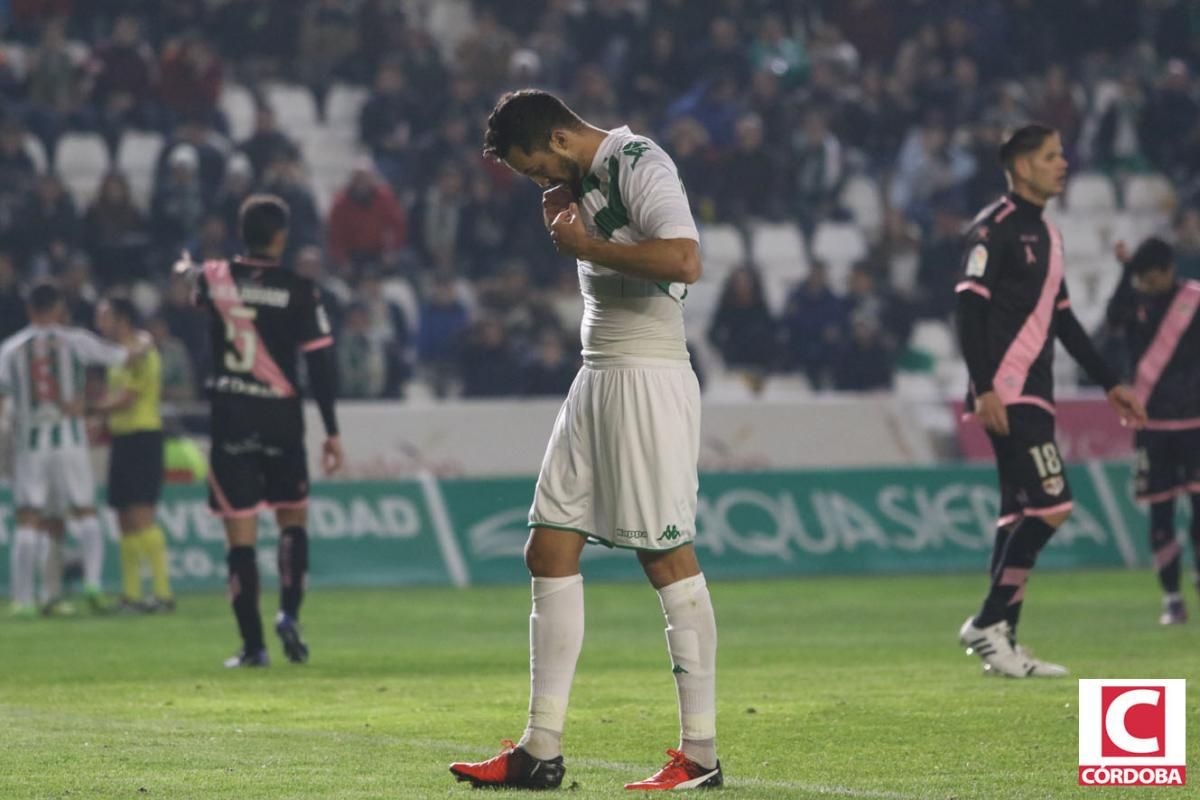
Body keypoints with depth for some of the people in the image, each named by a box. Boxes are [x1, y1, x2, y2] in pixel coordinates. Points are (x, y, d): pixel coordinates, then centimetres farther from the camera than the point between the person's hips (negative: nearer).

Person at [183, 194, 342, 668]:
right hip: (281, 421, -1)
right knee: (293, 518, 19)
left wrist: (186, 266, 50)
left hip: (230, 423, 1)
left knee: (241, 535, 2)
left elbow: (189, 277, 25)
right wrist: (331, 431, -3)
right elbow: (320, 363, -8)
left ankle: (253, 645, 0)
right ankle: (289, 613, 1)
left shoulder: (215, 278, -1)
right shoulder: (299, 292, -7)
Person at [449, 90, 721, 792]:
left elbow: (685, 262, -26)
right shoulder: (584, 180, 18)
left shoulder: (640, 165, -11)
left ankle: (701, 754, -3)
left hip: (648, 376, -10)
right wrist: (565, 227, 13)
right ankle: (541, 752, 7)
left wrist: (586, 245, -15)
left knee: (668, 555, -8)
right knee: (550, 549, 5)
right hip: (596, 377, 10)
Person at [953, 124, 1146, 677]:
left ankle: (1002, 643, 8)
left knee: (1021, 515, 7)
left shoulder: (1046, 234, 19)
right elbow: (969, 307, -15)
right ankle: (987, 624, -11)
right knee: (1051, 505, -16)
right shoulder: (995, 227, -9)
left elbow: (1062, 319, 25)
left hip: (1033, 397, 9)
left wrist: (1109, 384, 24)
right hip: (1006, 396, -9)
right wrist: (985, 389, -23)